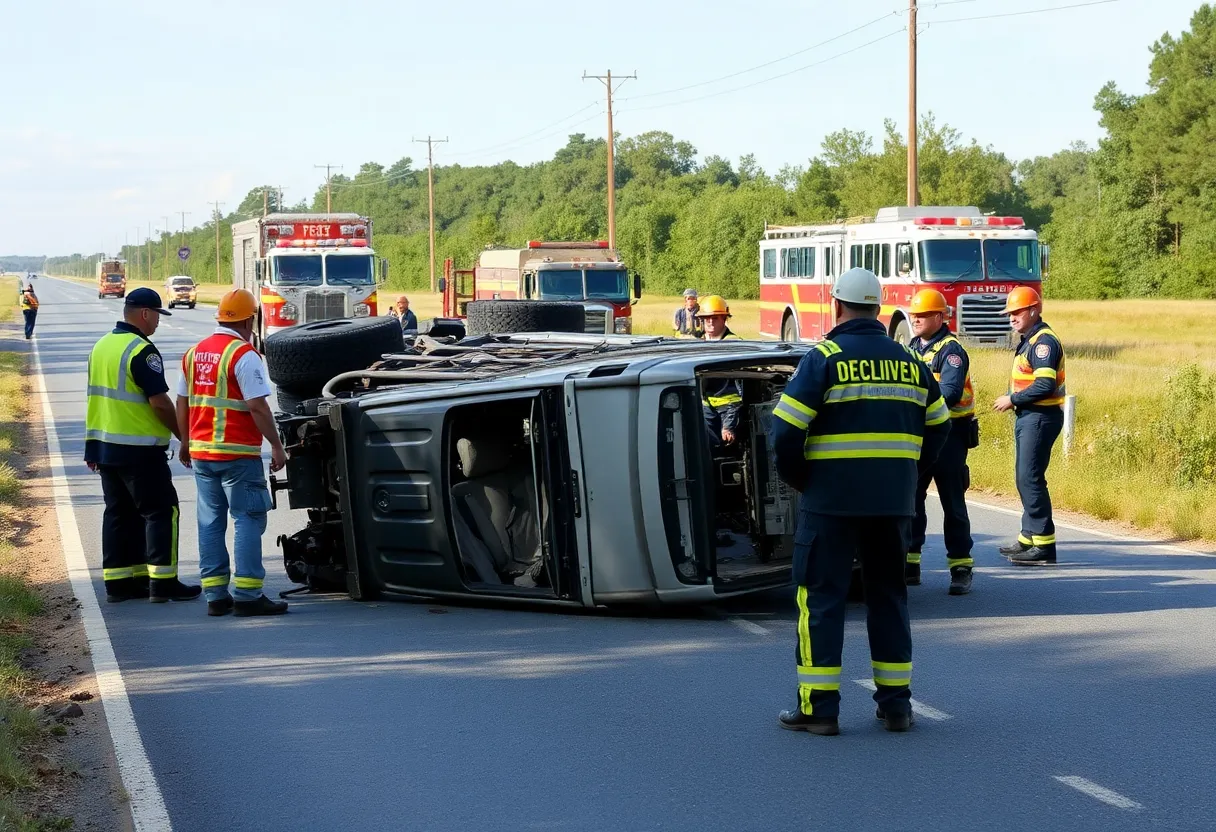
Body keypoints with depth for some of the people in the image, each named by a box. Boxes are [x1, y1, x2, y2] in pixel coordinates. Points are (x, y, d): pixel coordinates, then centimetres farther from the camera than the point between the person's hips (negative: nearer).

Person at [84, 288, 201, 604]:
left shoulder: (102, 346, 13)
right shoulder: (142, 350, -16)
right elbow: (159, 402, -19)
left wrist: (94, 448, 24)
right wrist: (184, 436, -8)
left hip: (104, 446, 9)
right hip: (138, 449, -9)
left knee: (118, 513, 12)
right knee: (161, 511, -3)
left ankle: (118, 581, 14)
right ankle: (162, 582, -5)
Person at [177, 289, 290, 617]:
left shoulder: (194, 353, 11)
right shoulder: (244, 354, -11)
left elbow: (182, 402, 16)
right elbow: (257, 406, -16)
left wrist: (186, 443, 26)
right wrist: (277, 446, -11)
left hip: (201, 452, 7)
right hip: (237, 453, -7)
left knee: (210, 521, 10)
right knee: (248, 519, -3)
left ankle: (216, 595, 11)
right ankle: (248, 595, -6)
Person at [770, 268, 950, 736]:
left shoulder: (823, 359, -8)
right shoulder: (910, 361, 9)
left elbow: (786, 430, -13)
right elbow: (938, 426, 16)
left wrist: (796, 478, 3)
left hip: (832, 499, -5)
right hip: (894, 502, 5)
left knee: (821, 596, 2)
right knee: (888, 595, 14)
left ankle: (819, 707, 1)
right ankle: (896, 704, 16)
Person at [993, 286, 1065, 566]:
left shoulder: (1044, 341, -16)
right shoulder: (1030, 341, 17)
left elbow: (1045, 386, -25)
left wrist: (1012, 400, -16)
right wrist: (1014, 401, 6)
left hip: (1040, 418, -11)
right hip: (1028, 417, 11)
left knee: (1030, 479, -11)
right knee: (1026, 479, 15)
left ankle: (1044, 545, -10)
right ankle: (1028, 538, 23)